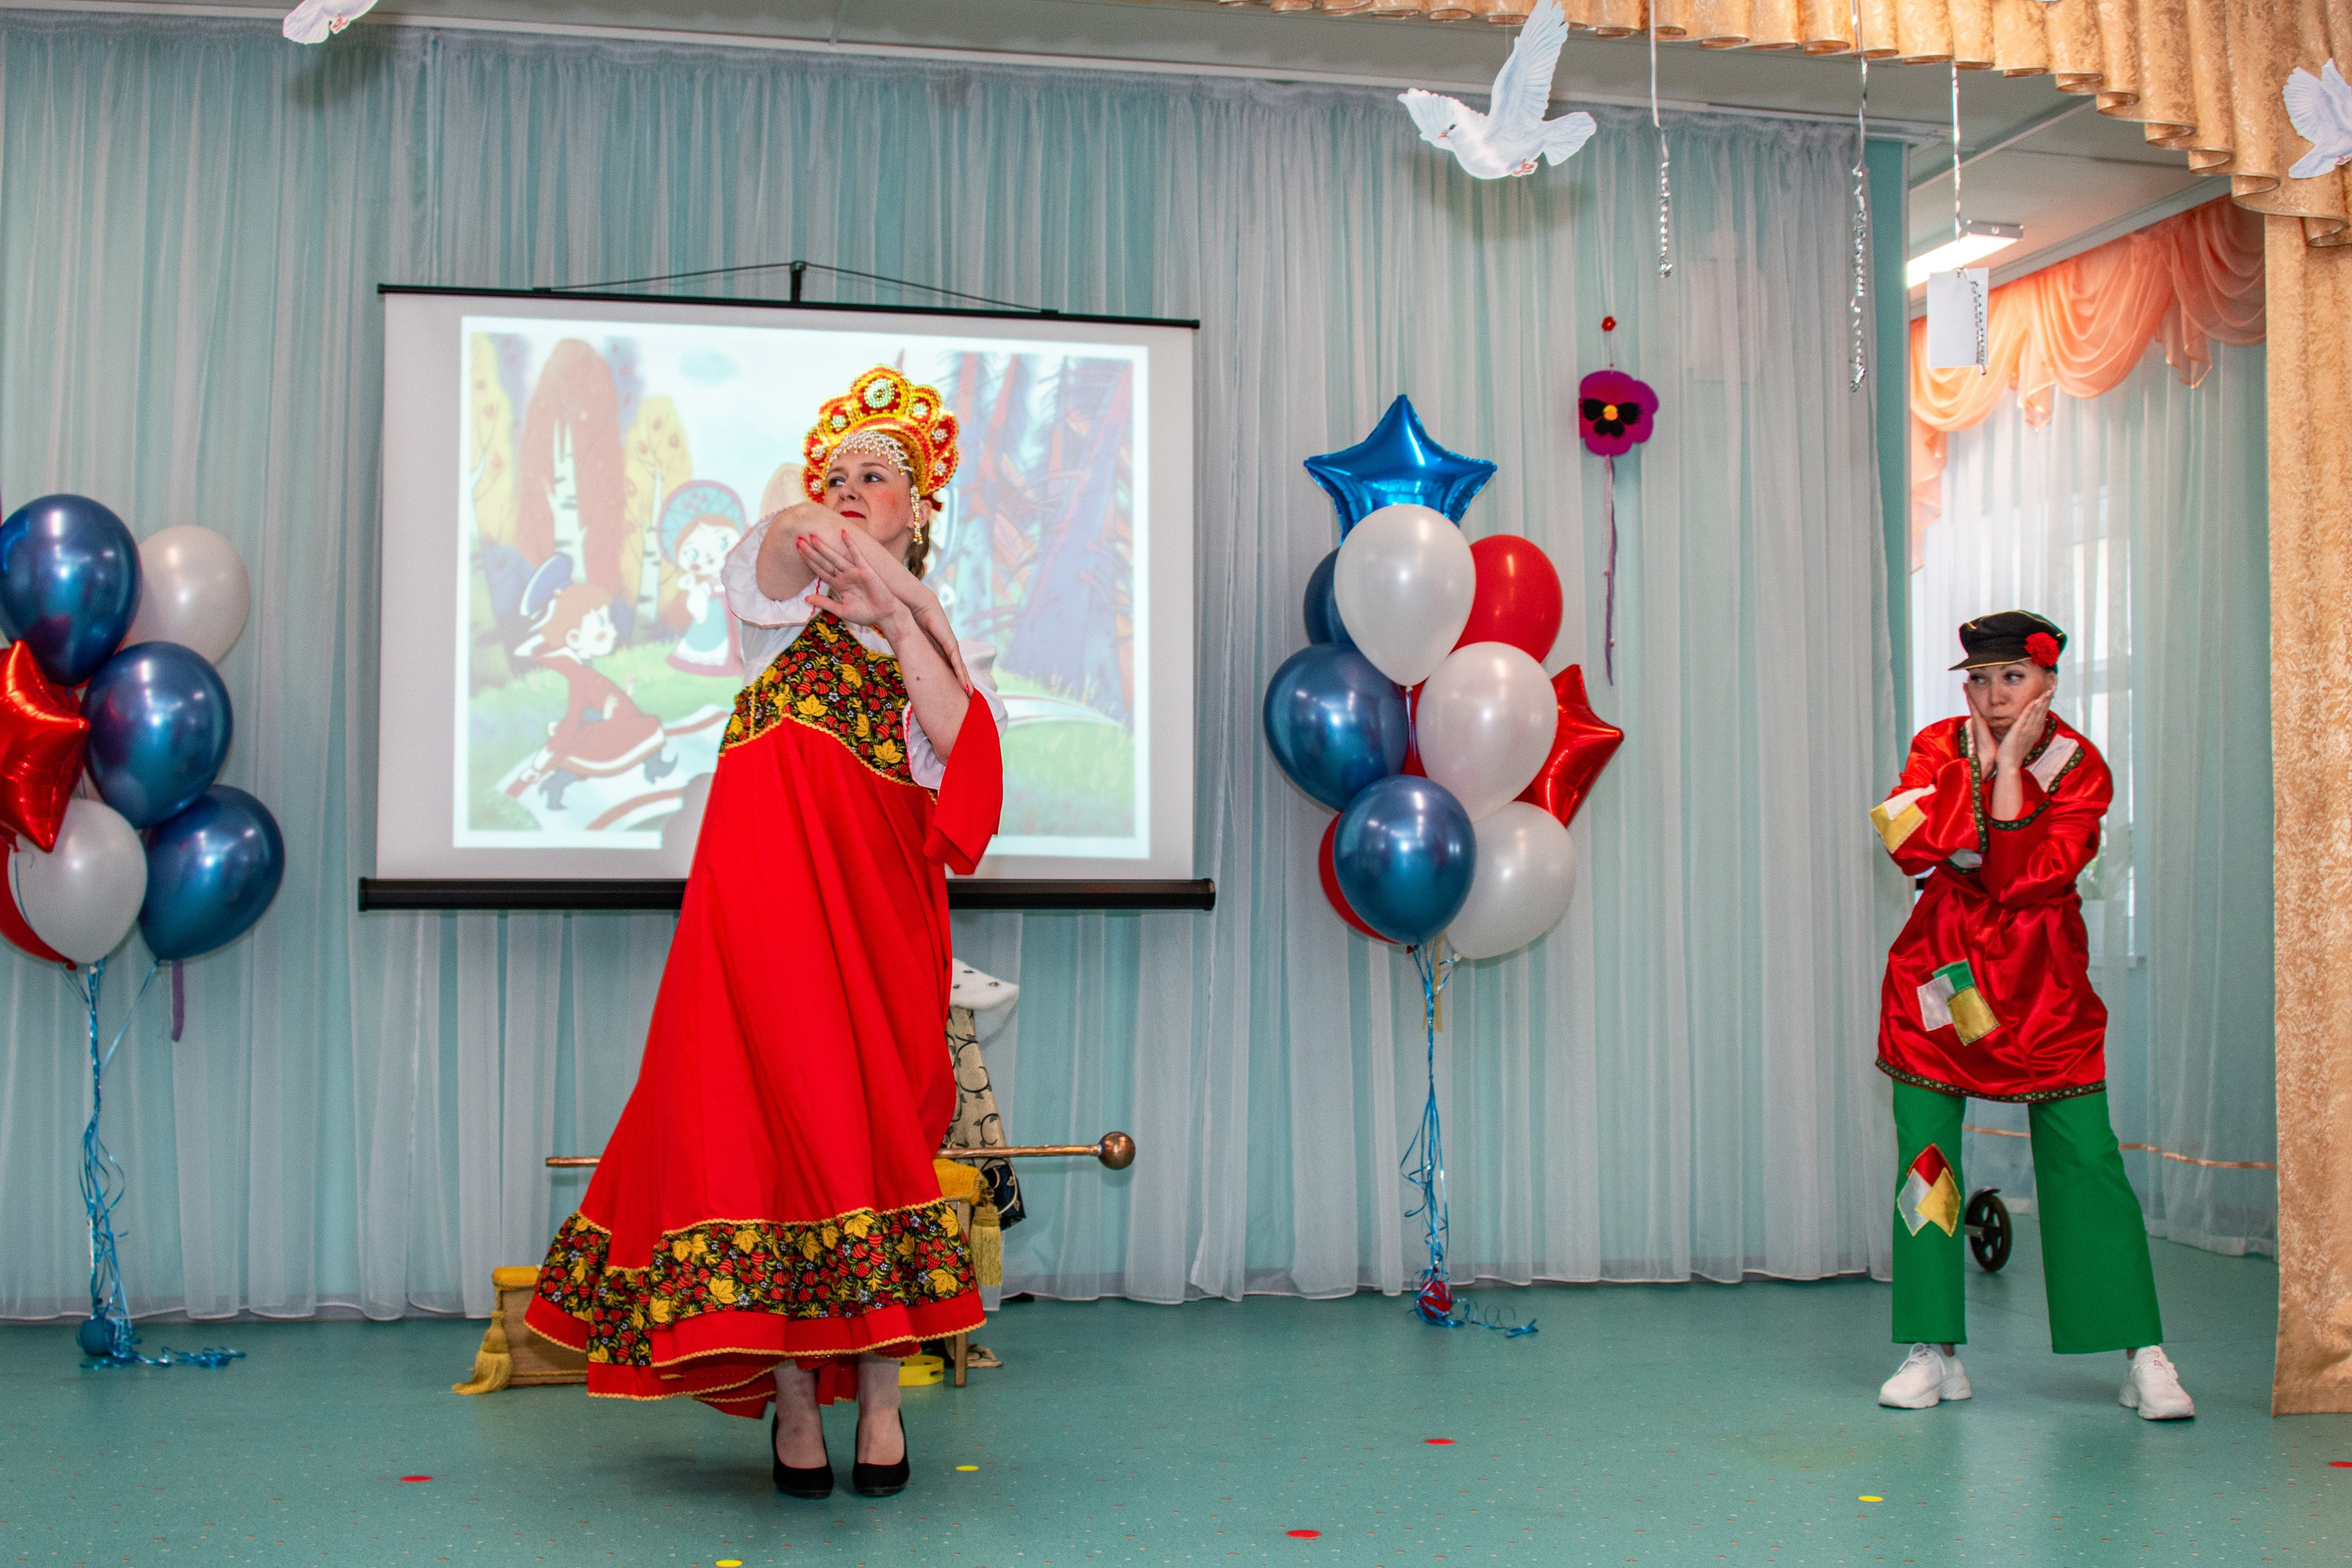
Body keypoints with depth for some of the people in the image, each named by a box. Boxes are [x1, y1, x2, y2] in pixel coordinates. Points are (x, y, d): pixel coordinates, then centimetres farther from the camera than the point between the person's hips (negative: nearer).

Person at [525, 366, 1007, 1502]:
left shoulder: (938, 635, 20)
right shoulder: (791, 574, 16)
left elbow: (960, 744, -3)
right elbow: (795, 539, -11)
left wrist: (897, 619, -2)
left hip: (879, 885, 1)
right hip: (772, 863, -1)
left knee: (879, 1114, -4)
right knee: (779, 1096, -10)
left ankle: (878, 1394, 3)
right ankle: (793, 1398, -3)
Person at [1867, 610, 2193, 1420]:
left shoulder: (2078, 765, -5)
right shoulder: (1941, 746, 1)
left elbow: (2028, 876, -20)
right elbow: (1910, 843, -18)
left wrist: (2010, 765, -19)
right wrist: (1978, 763, -17)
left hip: (2041, 980, -1)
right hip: (1942, 970, 2)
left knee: (2086, 1159, -6)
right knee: (1924, 1155, -1)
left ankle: (2145, 1356, 4)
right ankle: (1935, 1353, 10)